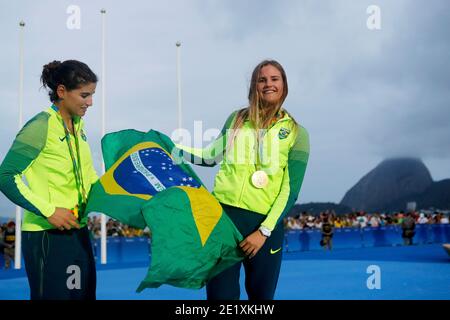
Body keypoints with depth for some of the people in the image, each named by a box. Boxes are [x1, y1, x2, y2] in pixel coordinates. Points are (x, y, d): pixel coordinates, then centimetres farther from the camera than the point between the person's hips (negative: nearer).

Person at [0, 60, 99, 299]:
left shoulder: (78, 125, 9)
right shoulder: (41, 126, -14)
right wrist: (48, 211, -19)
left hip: (77, 232, 8)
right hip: (46, 235, -8)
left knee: (84, 294, 13)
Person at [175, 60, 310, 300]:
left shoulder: (295, 133, 4)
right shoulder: (237, 119, 12)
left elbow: (290, 190, -2)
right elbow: (211, 157, 22)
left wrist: (264, 231, -10)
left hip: (265, 223, -1)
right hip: (223, 214, 2)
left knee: (261, 295, 11)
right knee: (219, 295, 1)